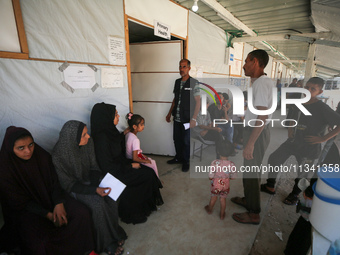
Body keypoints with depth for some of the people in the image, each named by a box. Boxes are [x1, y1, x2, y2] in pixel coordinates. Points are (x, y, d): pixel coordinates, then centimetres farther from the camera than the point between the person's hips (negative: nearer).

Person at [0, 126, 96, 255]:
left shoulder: (41, 155, -13)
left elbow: (54, 181, -3)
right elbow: (20, 202, -13)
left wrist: (58, 203, -15)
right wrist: (48, 215, -16)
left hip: (49, 197, 3)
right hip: (26, 210, -3)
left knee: (82, 213, -14)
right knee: (38, 245, -26)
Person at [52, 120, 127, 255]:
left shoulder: (88, 143, -15)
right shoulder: (59, 155, -27)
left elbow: (94, 167, -2)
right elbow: (69, 184, -19)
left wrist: (95, 186, -16)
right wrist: (95, 190, -29)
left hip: (88, 180, 4)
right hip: (73, 187, -4)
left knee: (111, 197, -19)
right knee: (98, 204, -25)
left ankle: (114, 232, 6)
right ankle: (107, 242, -2)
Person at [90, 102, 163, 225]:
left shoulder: (109, 131, 0)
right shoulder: (101, 138, -28)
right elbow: (109, 168, -24)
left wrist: (123, 134, 14)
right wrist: (130, 166, -15)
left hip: (120, 165, 8)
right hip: (114, 175, -8)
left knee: (149, 172, 0)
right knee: (148, 175, -6)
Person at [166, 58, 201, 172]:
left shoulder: (193, 83, -9)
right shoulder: (177, 82, 9)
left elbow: (198, 102, -11)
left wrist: (193, 119, -18)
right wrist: (169, 113, 17)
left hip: (187, 119, -5)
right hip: (177, 118, 6)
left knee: (186, 141, 6)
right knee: (177, 140, 16)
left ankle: (185, 162, 25)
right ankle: (178, 158, 37)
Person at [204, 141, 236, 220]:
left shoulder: (215, 163, -29)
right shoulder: (232, 164, -21)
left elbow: (210, 177, -22)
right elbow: (232, 177, -8)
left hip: (215, 184, -1)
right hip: (225, 185, 1)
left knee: (214, 197, 25)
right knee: (223, 199, 24)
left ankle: (210, 209, 51)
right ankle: (222, 215, 44)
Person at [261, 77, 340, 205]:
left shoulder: (322, 108, -16)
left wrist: (323, 138, -20)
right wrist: (290, 129, 5)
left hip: (309, 147, -6)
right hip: (293, 141, 6)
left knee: (303, 173, 10)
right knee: (273, 158, 6)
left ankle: (294, 194, 35)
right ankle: (270, 186, 24)